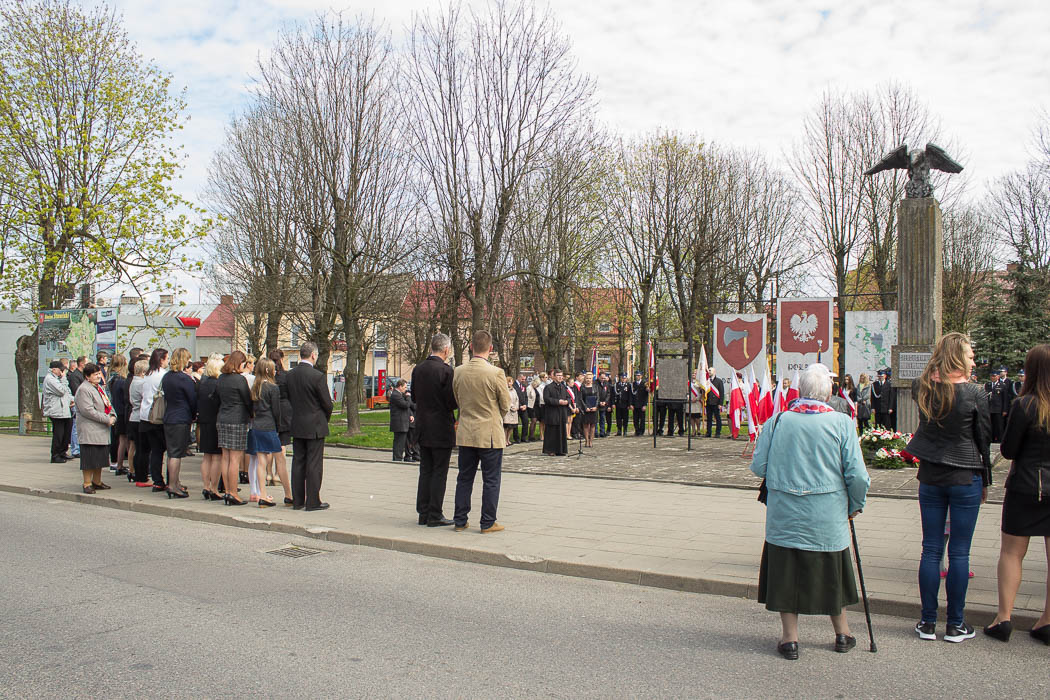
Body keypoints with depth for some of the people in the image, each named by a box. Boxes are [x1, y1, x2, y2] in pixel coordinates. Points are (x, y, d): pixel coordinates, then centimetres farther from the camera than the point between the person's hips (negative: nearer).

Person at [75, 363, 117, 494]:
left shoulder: (100, 388, 18)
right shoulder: (83, 390, -11)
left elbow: (108, 404, 22)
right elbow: (88, 410, -19)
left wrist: (113, 416, 1)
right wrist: (107, 419, -18)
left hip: (102, 431, 9)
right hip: (89, 430, -9)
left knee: (100, 457, 13)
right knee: (89, 458, -5)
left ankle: (97, 482, 22)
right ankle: (87, 484, 2)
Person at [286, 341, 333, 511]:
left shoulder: (290, 375, 2)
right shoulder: (317, 376, -16)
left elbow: (288, 398, 9)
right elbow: (327, 403, -11)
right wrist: (326, 418, 8)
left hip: (296, 426, 6)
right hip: (315, 426, -6)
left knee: (298, 462, 11)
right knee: (314, 464, 0)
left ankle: (297, 500, 17)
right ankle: (313, 501, 4)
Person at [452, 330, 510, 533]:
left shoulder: (458, 372, -2)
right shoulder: (496, 373, -16)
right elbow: (506, 405, -5)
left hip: (465, 434, 5)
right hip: (490, 434, -4)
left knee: (464, 478, 14)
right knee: (491, 480, 6)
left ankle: (460, 520, 20)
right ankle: (488, 522, 10)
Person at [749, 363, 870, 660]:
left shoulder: (778, 421, -5)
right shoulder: (842, 423, -8)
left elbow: (758, 466, -2)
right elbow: (857, 474, -9)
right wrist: (855, 505, 8)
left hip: (784, 515, 0)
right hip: (828, 517, 0)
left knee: (786, 572, 10)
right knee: (831, 572, 17)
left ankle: (790, 638, 16)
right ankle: (842, 634, 33)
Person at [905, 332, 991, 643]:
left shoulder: (923, 388, -3)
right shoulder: (975, 393, -10)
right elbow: (984, 438, -1)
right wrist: (985, 480, 8)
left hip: (930, 477, 3)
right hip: (965, 478, -3)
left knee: (931, 550, 8)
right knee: (959, 553, 4)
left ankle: (928, 622, 13)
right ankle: (955, 624, 12)